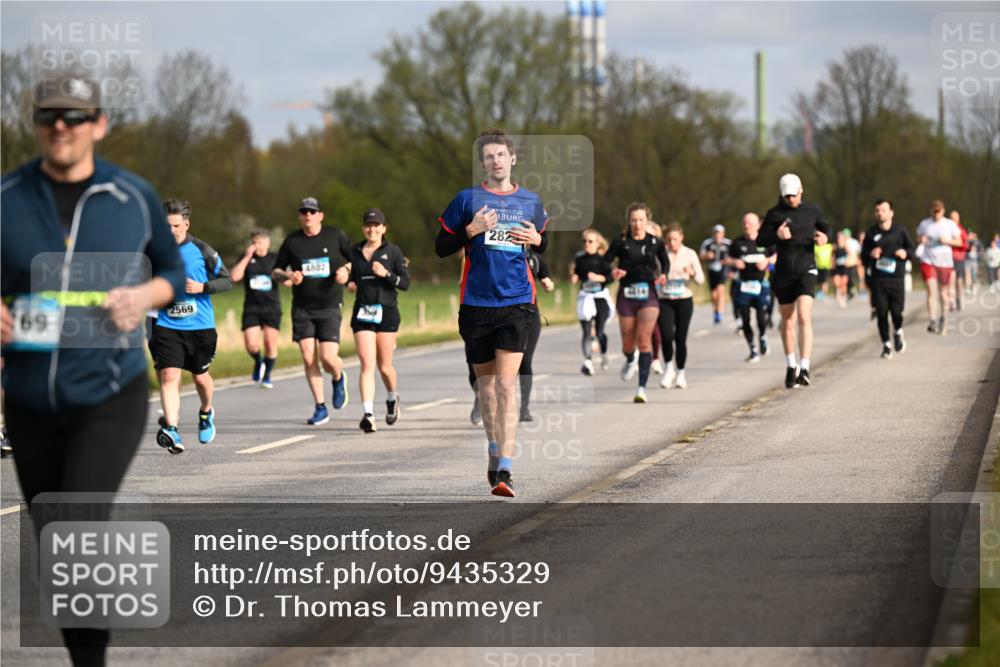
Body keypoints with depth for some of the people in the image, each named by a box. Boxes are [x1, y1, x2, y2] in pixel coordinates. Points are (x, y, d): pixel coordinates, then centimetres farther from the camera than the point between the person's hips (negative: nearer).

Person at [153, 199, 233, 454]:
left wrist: (203, 287, -14)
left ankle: (206, 413, 45)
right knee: (169, 376, -17)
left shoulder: (201, 250, -3)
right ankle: (171, 430, -25)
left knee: (200, 377, 15)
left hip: (201, 326, 0)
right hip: (167, 326, 0)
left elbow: (227, 280, 2)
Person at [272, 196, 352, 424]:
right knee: (308, 358, -4)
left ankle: (339, 379, 25)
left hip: (329, 307, -2)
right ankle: (320, 408, 7)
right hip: (302, 309, 2)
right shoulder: (292, 241, 4)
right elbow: (275, 272, 12)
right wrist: (288, 275, -10)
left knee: (328, 358, -12)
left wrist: (346, 269, -10)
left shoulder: (335, 236, 1)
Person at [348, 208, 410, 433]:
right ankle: (368, 414, -18)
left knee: (384, 366, 4)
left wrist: (386, 274, -16)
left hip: (386, 311, -1)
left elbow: (405, 283, -1)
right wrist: (350, 282, 3)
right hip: (362, 313, 1)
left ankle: (392, 397, 35)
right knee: (367, 365, -11)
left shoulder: (392, 252, 3)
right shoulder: (354, 251, 11)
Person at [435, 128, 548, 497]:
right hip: (477, 304, 1)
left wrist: (537, 240, 0)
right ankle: (494, 449, 33)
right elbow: (441, 247, 4)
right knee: (485, 382, 10)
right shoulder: (467, 199, 3)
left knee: (506, 384, -12)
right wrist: (471, 231, -12)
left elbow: (545, 244, 23)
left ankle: (504, 470, -17)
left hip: (517, 303, -1)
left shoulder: (530, 201, 9)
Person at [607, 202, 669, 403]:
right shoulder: (620, 242, -3)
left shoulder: (655, 243, 1)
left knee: (644, 339, -14)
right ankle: (630, 361, 46)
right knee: (628, 341, 8)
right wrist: (613, 271, -21)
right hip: (626, 296, 1)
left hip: (648, 296, -1)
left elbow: (665, 261, 17)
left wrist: (663, 274, -2)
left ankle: (642, 387, -13)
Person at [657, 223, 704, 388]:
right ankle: (669, 368, 7)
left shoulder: (690, 254, 1)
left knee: (680, 338, 1)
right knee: (666, 335, -15)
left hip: (684, 301, 1)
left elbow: (701, 280, 1)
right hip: (664, 300, -1)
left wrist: (692, 273, -18)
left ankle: (680, 373, 17)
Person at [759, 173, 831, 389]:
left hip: (806, 271, -1)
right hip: (783, 273, 1)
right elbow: (761, 240, 1)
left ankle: (804, 368, -23)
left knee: (804, 318, -18)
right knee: (788, 322, 10)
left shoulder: (812, 211, 4)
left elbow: (825, 226, 20)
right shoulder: (775, 214, 2)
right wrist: (777, 235, -19)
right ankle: (790, 367, 29)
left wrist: (825, 237, -3)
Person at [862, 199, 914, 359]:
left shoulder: (900, 230, 5)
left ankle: (898, 332, 24)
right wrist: (870, 255, -9)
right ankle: (886, 344, 10)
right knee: (881, 313, -3)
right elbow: (863, 254, 13)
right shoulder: (871, 233, 7)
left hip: (896, 278, -1)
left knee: (896, 311, -9)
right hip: (878, 279, 1)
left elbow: (911, 248, 13)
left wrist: (905, 253, -8)